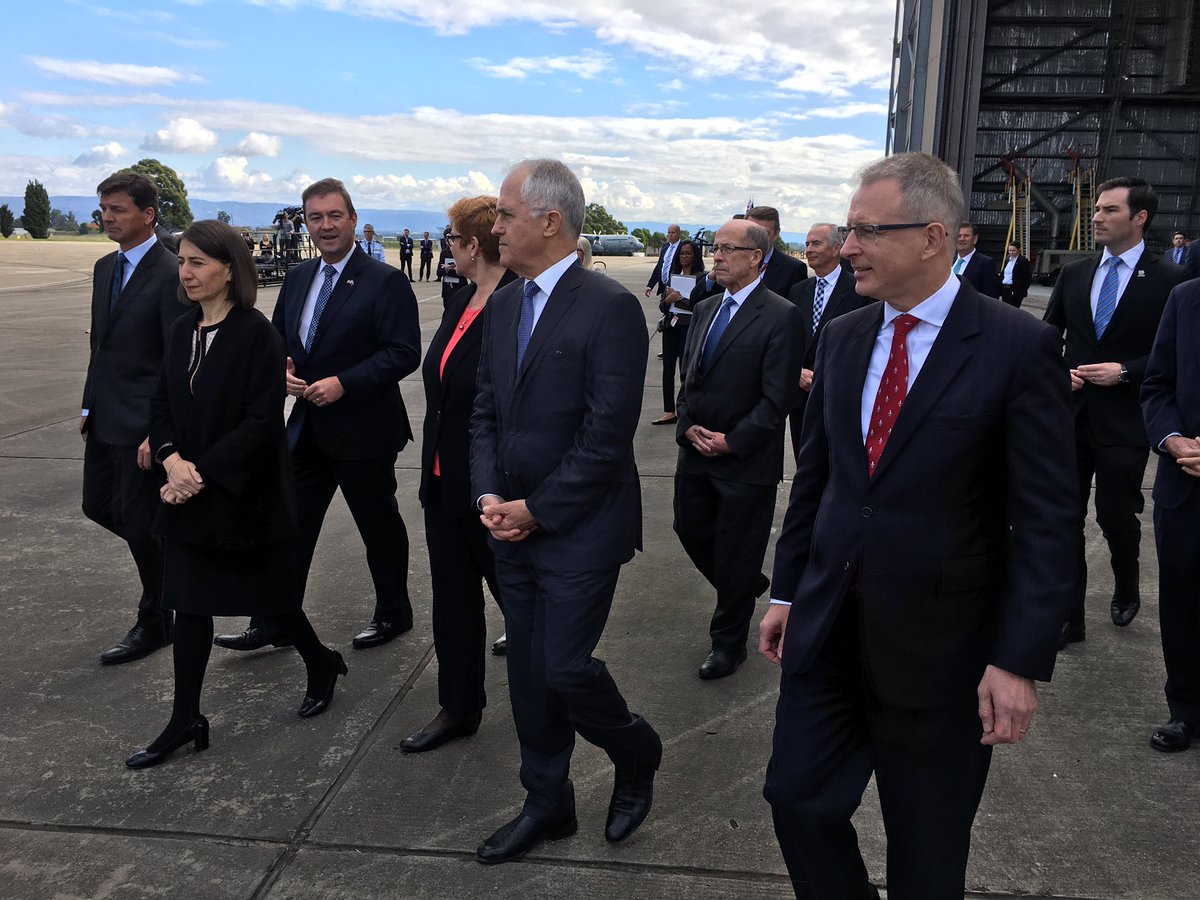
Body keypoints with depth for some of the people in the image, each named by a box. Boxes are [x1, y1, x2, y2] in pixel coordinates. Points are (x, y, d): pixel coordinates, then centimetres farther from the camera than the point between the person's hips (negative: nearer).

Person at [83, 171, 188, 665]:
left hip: (143, 422, -8)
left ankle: (154, 624, 18)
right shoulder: (105, 268, 11)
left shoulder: (169, 275, -16)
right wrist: (89, 406, 15)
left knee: (139, 522, 1)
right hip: (106, 419, 8)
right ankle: (167, 550, 39)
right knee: (98, 506, 16)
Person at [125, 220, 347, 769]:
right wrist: (172, 459, -10)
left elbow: (262, 420, -18)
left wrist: (202, 472, -20)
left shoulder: (256, 334, -14)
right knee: (189, 603, 9)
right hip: (188, 493, 6)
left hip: (244, 492, -6)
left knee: (269, 596, 9)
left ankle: (321, 665, 37)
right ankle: (185, 723, 19)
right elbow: (161, 406, 8)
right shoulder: (182, 331, 6)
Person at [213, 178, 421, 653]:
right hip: (304, 430, 6)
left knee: (380, 526, 10)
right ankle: (273, 624, 20)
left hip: (363, 430, -6)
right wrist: (281, 370, -4)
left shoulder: (385, 281, -11)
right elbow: (277, 339, 18)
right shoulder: (296, 278, 10)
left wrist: (344, 383, -24)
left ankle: (393, 613, 29)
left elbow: (404, 352, -17)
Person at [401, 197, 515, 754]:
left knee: (509, 585, 12)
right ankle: (459, 707, 30)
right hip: (446, 477, 8)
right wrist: (433, 466, 16)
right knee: (452, 593, 15)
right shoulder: (462, 301, 8)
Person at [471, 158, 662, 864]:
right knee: (527, 671, 13)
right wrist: (490, 496, -3)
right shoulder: (504, 304, 8)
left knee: (563, 666, -3)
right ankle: (548, 805, 32)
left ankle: (637, 755, 28)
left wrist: (537, 509, -15)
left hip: (580, 531, -7)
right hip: (514, 525, 7)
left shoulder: (610, 308, -15)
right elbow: (487, 410, 11)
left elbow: (606, 435, -19)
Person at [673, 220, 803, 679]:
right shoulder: (705, 309, 9)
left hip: (746, 460, -7)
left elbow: (777, 399, -16)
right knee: (691, 531, 17)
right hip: (696, 452, 7)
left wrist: (730, 442, -16)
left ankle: (728, 643, 25)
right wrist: (689, 426, -3)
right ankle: (746, 588, 43)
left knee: (736, 556, 6)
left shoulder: (781, 317, -13)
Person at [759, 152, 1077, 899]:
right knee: (798, 800, 12)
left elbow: (1046, 520, -13)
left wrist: (1020, 658, -16)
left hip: (939, 643, -5)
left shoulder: (1020, 347, -12)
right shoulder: (842, 338, 5)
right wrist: (786, 590, 12)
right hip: (827, 626, 5)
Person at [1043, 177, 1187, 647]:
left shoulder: (1169, 279, -6)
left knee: (1117, 516, 9)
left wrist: (1124, 372, -16)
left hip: (1124, 422, -3)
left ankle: (1126, 591, 40)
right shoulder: (1073, 273, 7)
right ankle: (1068, 617, 14)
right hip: (1070, 414, 3)